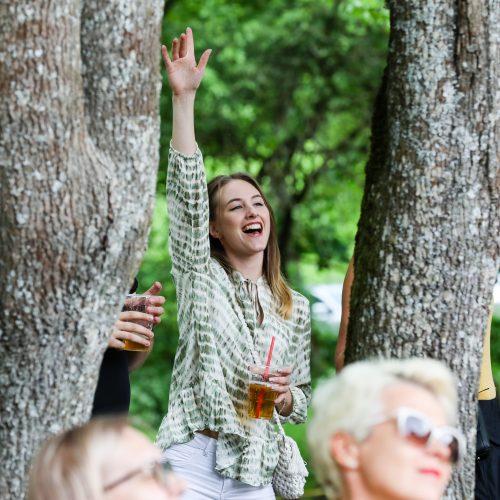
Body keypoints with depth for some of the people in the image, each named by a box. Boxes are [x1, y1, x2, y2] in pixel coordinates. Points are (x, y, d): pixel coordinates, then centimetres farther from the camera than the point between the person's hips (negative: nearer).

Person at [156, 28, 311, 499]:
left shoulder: (295, 308, 13)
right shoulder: (201, 278, 4)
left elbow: (301, 405, 19)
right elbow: (186, 192, -9)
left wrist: (285, 395, -6)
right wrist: (183, 97, -18)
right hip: (192, 461, -3)